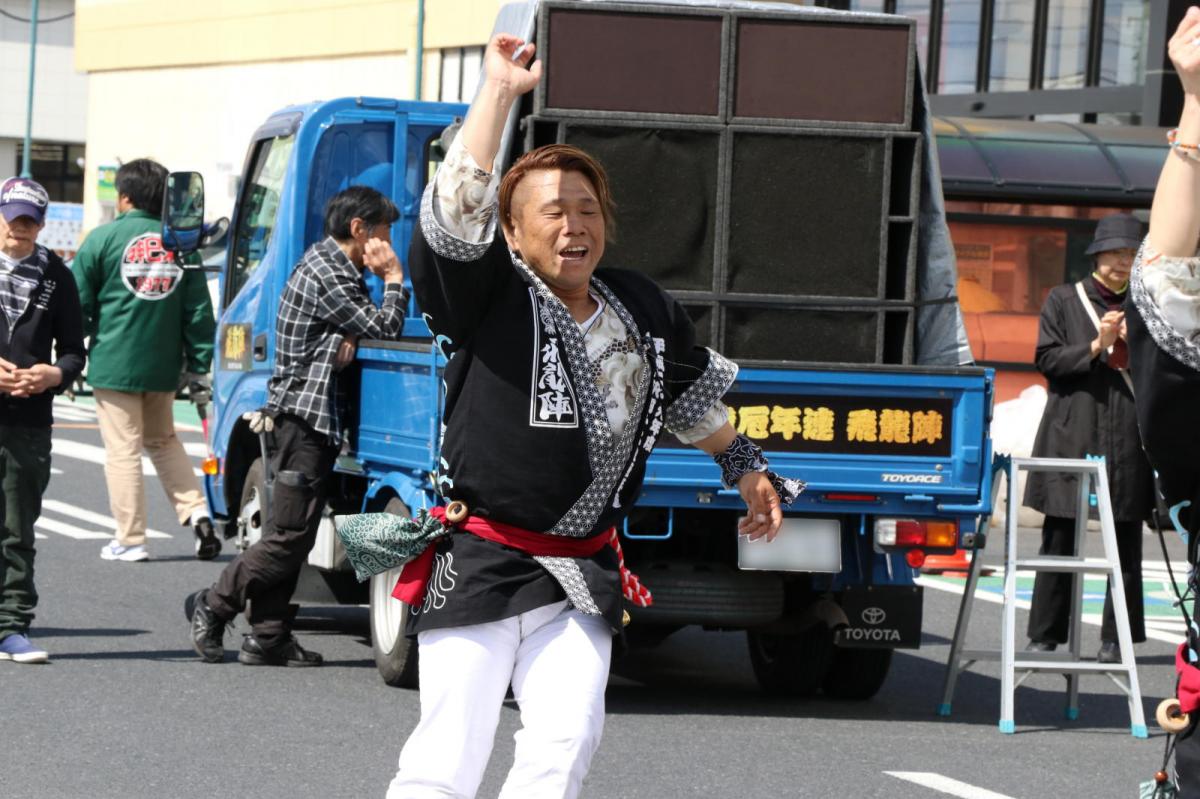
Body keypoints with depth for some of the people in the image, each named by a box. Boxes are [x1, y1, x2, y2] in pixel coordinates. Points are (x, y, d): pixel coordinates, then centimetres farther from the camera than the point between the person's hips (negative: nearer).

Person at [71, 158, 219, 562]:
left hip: (115, 363, -4)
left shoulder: (103, 238, -6)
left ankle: (131, 539, 1)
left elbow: (79, 302, -2)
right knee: (163, 441, 20)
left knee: (123, 449, 1)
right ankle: (196, 513, 4)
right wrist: (198, 364, 10)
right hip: (163, 364, 4)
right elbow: (199, 309, 5)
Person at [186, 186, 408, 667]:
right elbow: (384, 328, -16)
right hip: (304, 416, -11)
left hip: (312, 422, 11)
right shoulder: (325, 276, -15)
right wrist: (394, 279, -3)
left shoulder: (335, 267, 18)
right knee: (290, 536, -9)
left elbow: (365, 326, 20)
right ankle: (212, 606, 0)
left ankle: (268, 638, 7)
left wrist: (349, 338, -1)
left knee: (289, 535, 8)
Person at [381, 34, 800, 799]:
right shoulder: (487, 299, -7)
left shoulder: (646, 312, 9)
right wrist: (500, 89, -22)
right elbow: (456, 212, -24)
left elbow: (691, 395, 28)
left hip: (582, 578, 5)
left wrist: (745, 465, 35)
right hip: (480, 567, -4)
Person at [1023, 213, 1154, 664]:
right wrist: (1097, 346, -11)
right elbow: (1047, 360, 1)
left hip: (1127, 437, 2)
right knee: (1059, 540, -1)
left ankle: (1116, 640, 2)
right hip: (1073, 433, -2)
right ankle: (1045, 637, 5)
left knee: (1126, 543, -2)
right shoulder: (1063, 301, 9)